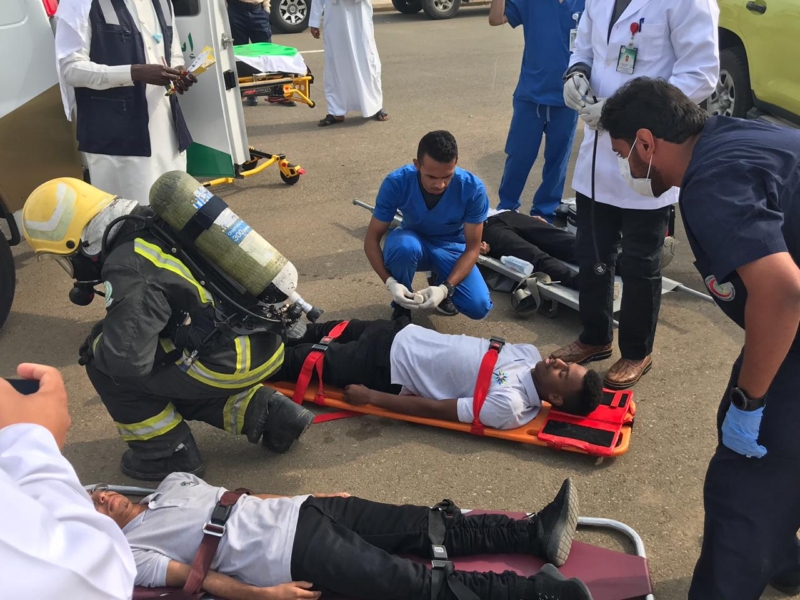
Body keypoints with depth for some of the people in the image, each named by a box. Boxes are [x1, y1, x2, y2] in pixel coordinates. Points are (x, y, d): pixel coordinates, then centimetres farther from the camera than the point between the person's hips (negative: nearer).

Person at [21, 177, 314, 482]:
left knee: (107, 367, 1)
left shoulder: (128, 269, -18)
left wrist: (95, 345, 1)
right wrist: (109, 329, 20)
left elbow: (127, 357, -21)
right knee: (170, 374, 29)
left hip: (233, 362, -9)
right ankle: (265, 412, 18)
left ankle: (170, 452, 13)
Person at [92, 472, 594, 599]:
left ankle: (537, 532, -4)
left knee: (427, 526, -4)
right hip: (296, 555, -7)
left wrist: (319, 494, 17)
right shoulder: (130, 550, 3)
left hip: (299, 510, 7)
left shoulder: (170, 483, 22)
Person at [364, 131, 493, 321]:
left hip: (451, 248, 1)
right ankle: (401, 305, -8)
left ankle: (440, 282, 12)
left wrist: (446, 288, -35)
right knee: (404, 246, -38)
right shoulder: (396, 183, -28)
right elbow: (372, 239, -20)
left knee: (479, 307, -21)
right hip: (414, 240, 0)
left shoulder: (472, 188, -28)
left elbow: (473, 248, -20)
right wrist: (390, 282, -35)